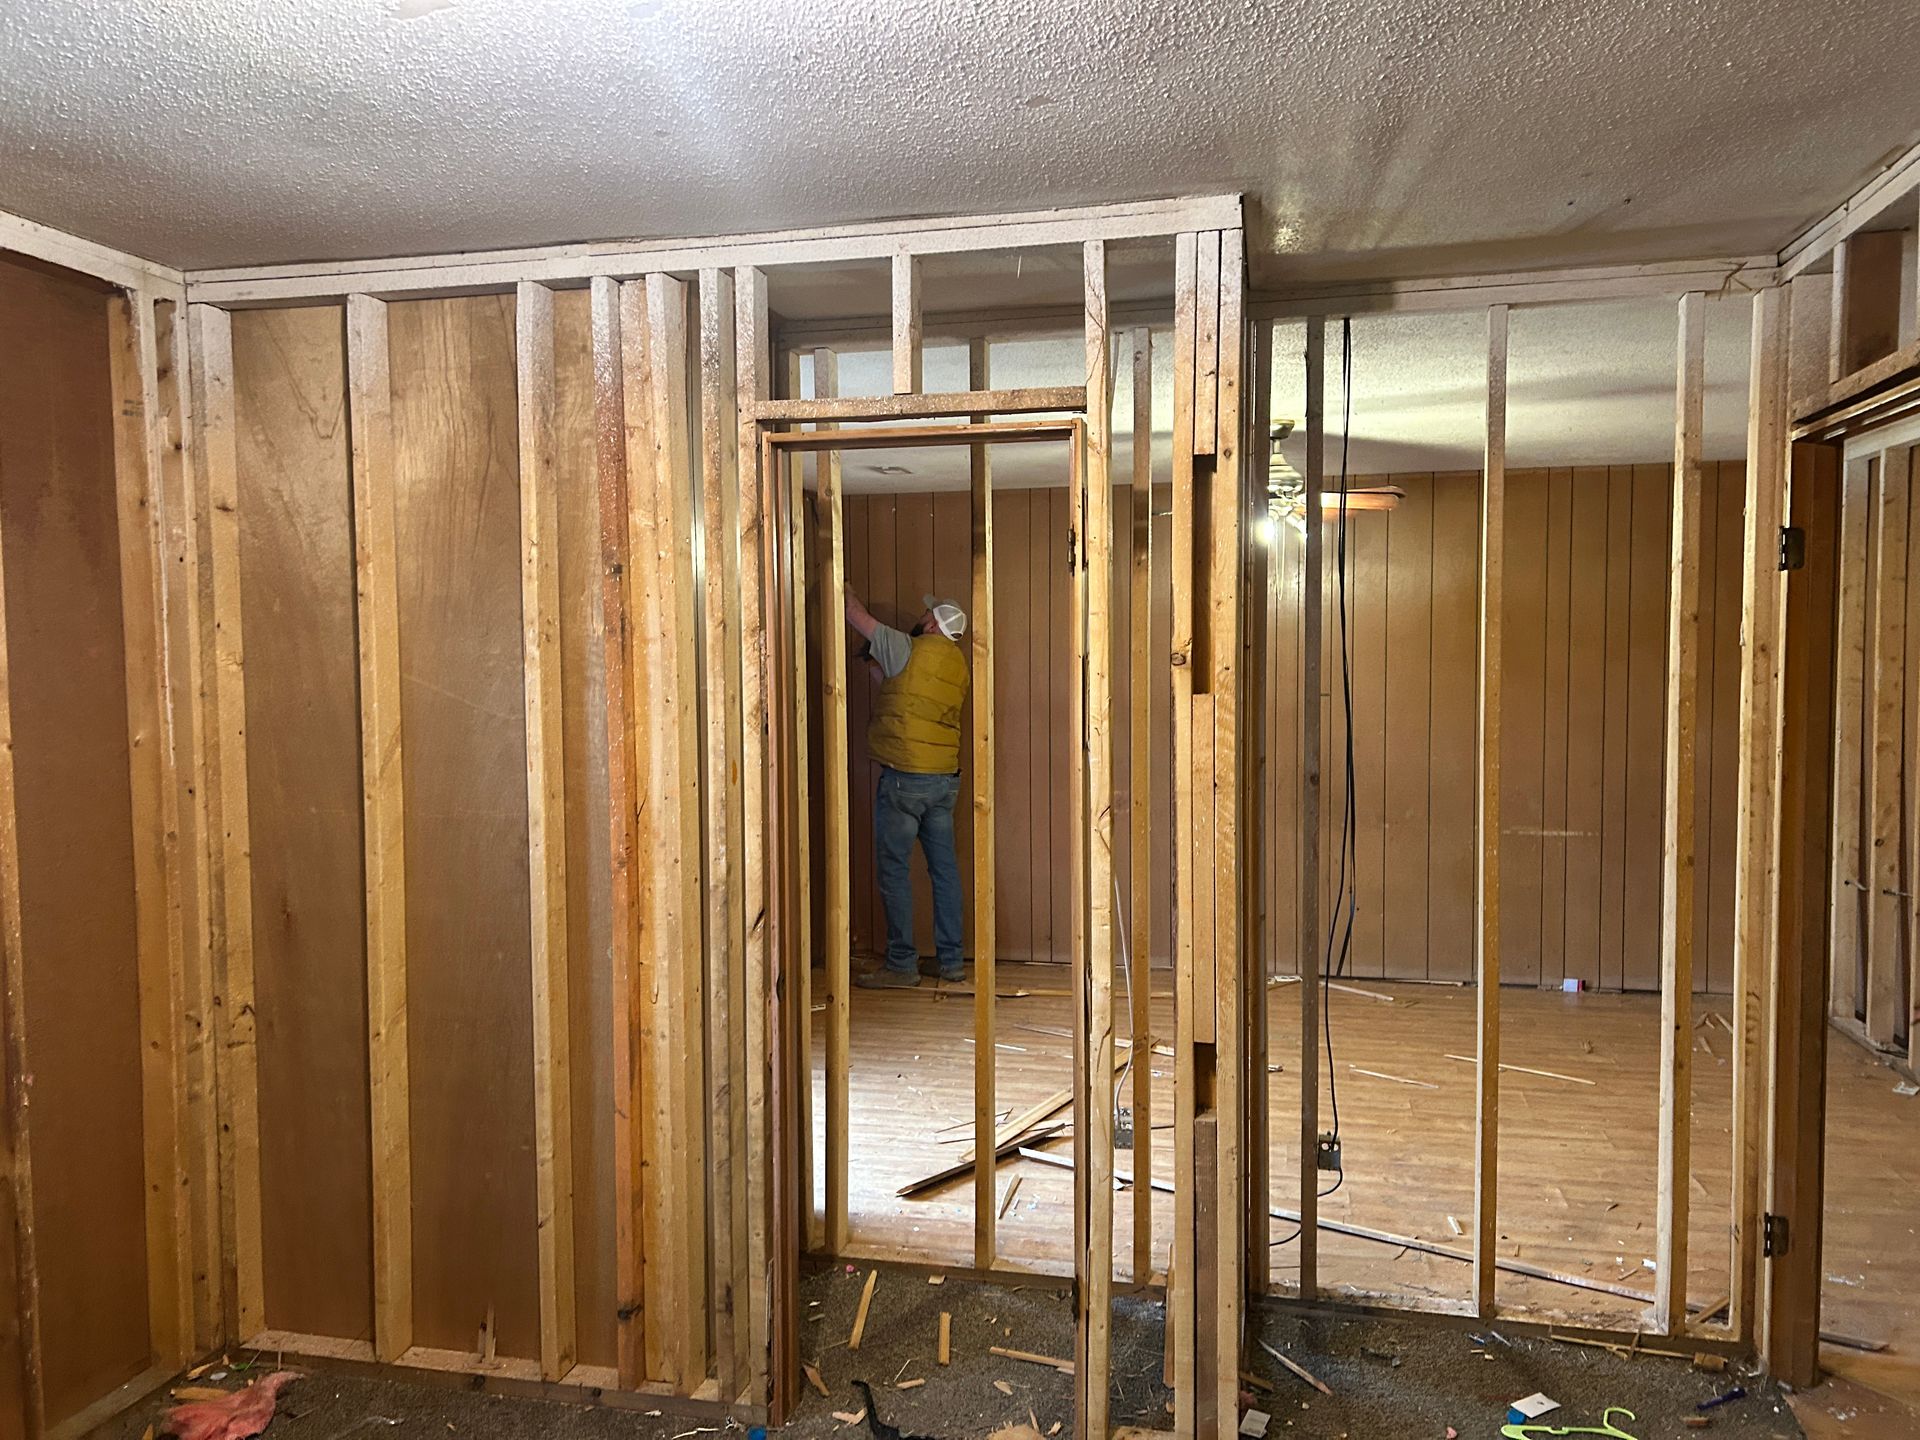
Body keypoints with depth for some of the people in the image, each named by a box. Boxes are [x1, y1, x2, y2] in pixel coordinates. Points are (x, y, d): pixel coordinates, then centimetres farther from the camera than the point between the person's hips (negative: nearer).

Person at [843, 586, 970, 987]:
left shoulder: (907, 649, -10)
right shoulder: (957, 663, 10)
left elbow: (857, 615, -2)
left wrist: (844, 588, 15)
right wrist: (881, 664, 25)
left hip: (904, 777, -7)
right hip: (945, 777, 7)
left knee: (894, 870, -1)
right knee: (944, 867, 11)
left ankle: (902, 965, 2)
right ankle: (951, 959, 17)